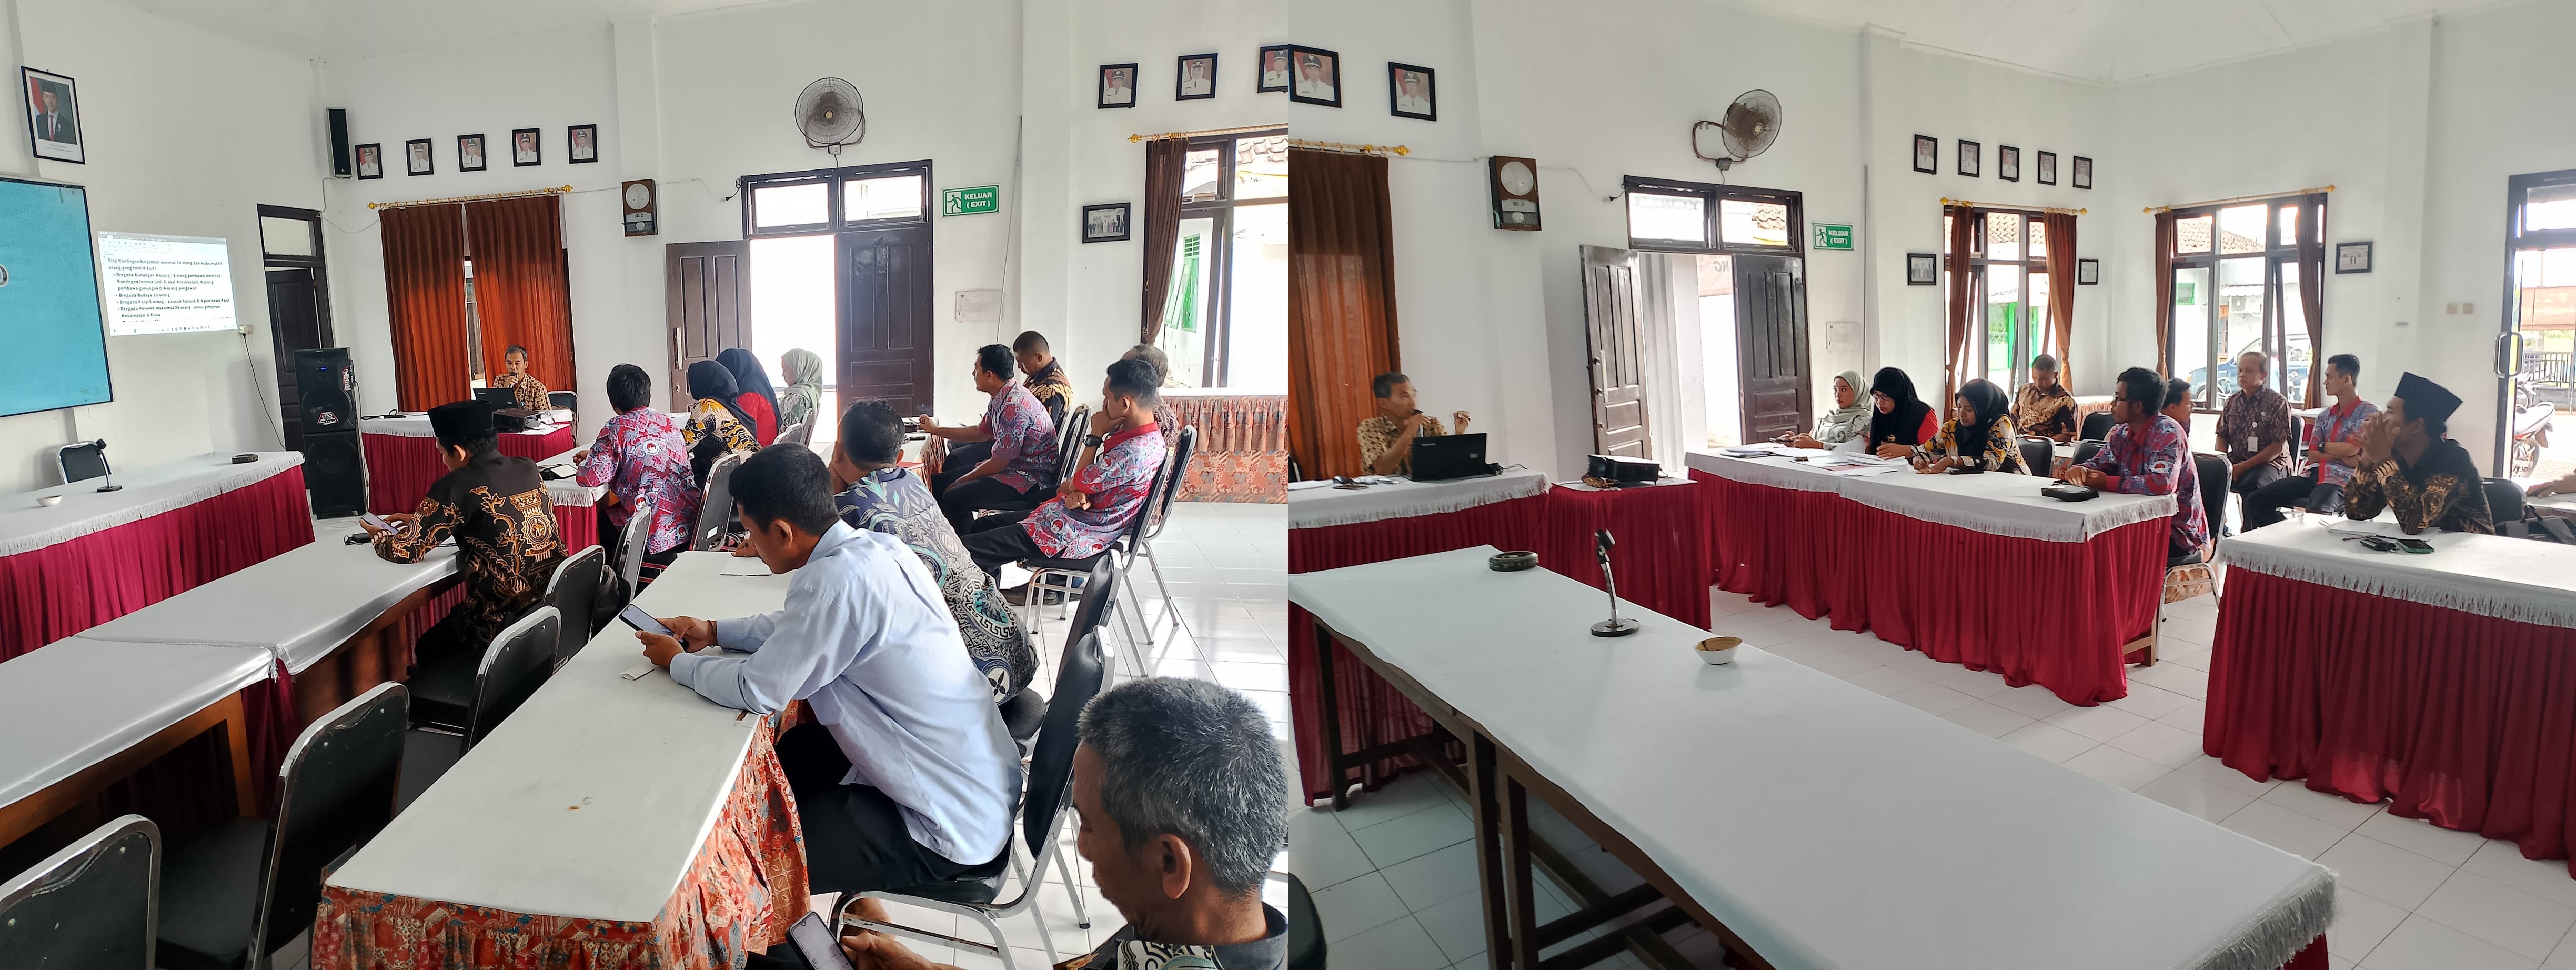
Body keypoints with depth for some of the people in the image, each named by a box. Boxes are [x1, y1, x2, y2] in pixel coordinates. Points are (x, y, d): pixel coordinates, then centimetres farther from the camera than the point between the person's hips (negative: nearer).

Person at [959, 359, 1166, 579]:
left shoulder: (1134, 452, -27)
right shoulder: (1130, 430, 4)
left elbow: (1079, 484, -17)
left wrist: (1095, 437, -8)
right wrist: (1077, 492, -10)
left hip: (1075, 535, -11)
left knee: (968, 550, -12)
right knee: (981, 528, 19)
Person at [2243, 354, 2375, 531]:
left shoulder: (2370, 412, 2)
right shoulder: (2325, 416, 20)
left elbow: (2351, 449, -10)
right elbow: (2312, 456, 11)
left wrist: (2323, 446, 7)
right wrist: (2341, 454, -4)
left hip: (2341, 479, -7)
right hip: (2314, 474, 7)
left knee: (2317, 515, -38)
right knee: (2256, 500, -10)